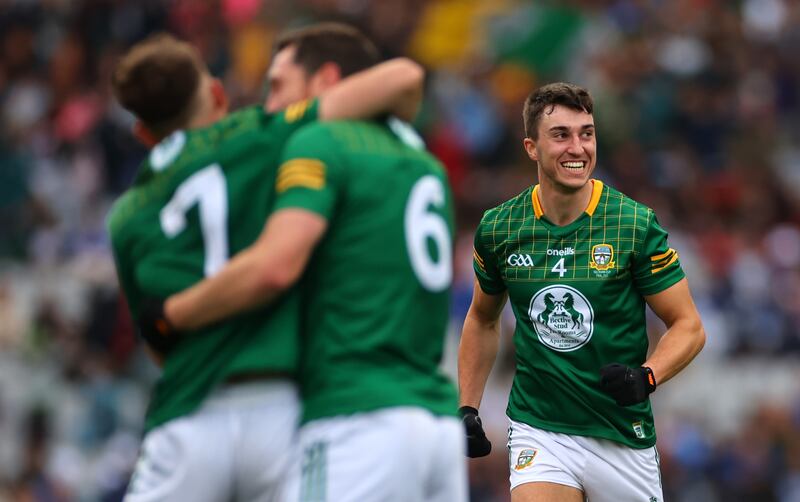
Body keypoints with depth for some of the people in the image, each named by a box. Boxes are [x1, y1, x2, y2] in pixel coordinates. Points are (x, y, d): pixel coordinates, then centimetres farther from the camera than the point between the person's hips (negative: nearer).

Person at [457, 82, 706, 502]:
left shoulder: (636, 225, -9)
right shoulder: (497, 228, -1)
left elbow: (689, 326, -4)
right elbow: (482, 320, 17)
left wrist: (646, 377, -23)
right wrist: (467, 409, 10)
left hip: (623, 436, 0)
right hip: (538, 431, 0)